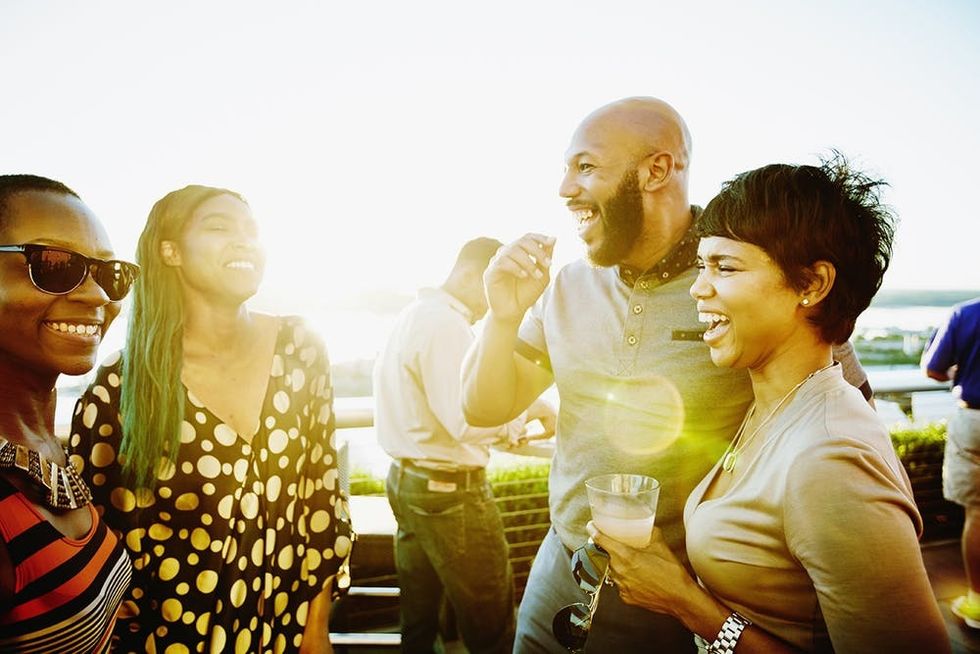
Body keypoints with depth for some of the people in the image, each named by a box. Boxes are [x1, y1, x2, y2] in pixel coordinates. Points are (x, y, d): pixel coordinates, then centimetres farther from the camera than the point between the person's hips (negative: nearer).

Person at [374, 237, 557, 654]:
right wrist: (531, 409, -11)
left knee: (418, 619, 21)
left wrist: (497, 431, 11)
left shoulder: (414, 315, 12)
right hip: (450, 489, -10)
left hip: (406, 479, 10)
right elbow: (465, 421, -25)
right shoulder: (447, 324, -18)